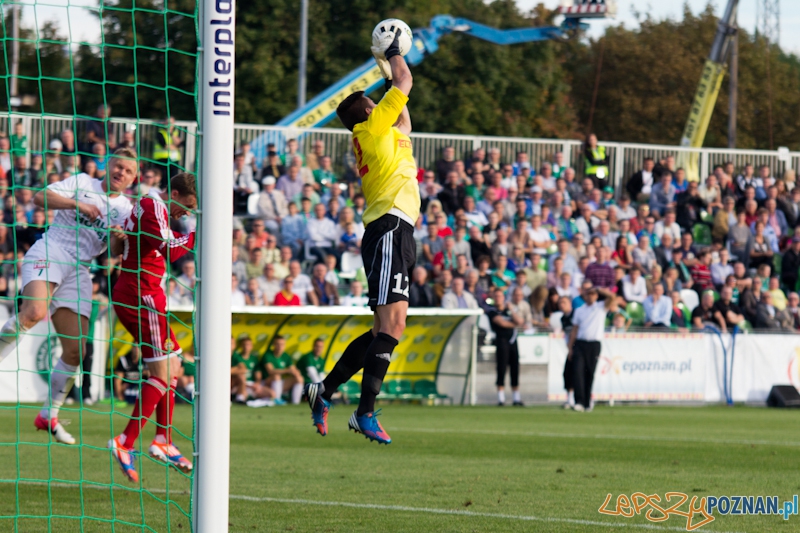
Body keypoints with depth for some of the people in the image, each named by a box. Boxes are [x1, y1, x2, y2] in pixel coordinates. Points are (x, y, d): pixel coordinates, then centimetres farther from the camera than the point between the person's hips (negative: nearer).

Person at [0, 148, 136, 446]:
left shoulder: (125, 209, 15)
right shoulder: (82, 183, 8)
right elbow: (41, 197, -4)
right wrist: (78, 205, -15)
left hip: (79, 271, 4)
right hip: (48, 254, -4)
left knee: (75, 350, -1)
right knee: (34, 312, -36)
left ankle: (49, 415, 13)